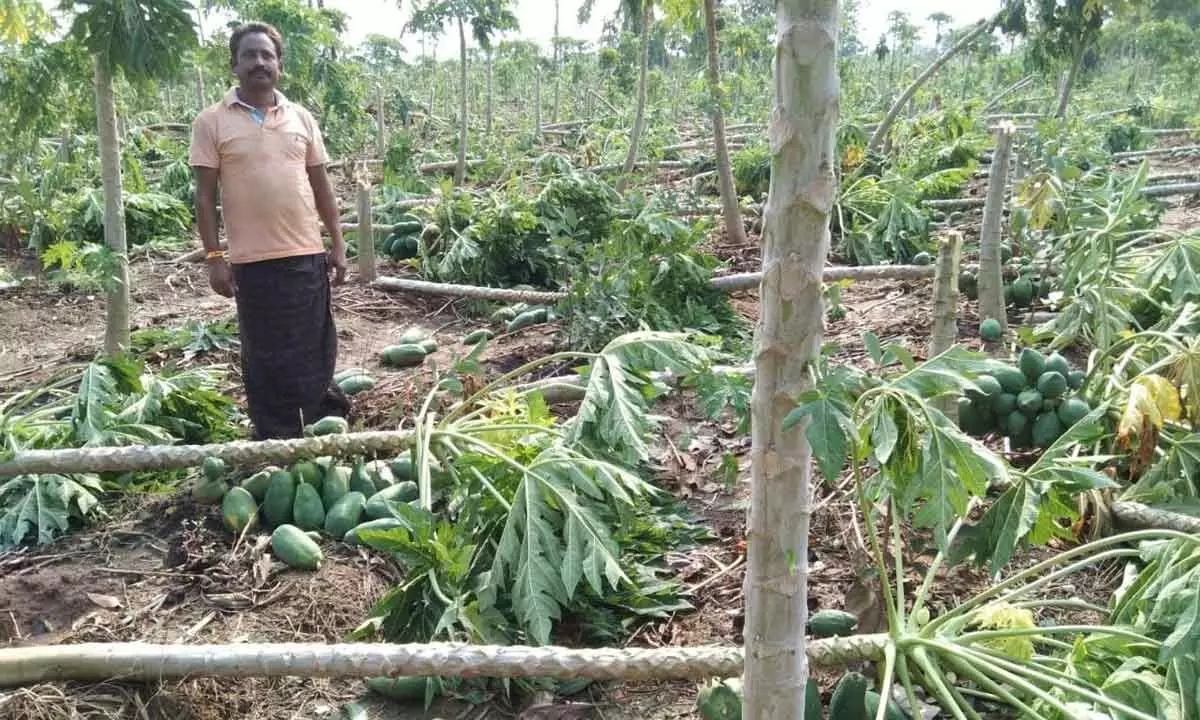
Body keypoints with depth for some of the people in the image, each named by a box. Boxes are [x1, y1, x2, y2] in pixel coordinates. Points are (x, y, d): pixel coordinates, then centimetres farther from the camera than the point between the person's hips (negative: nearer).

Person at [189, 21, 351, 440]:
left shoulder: (302, 118, 9)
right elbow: (205, 194, -1)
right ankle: (277, 443, 16)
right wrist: (214, 257, -7)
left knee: (316, 351, 9)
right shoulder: (211, 122, 0)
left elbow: (321, 186, 12)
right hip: (252, 260, -3)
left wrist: (338, 245, 7)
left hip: (307, 254, 3)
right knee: (266, 358, 5)